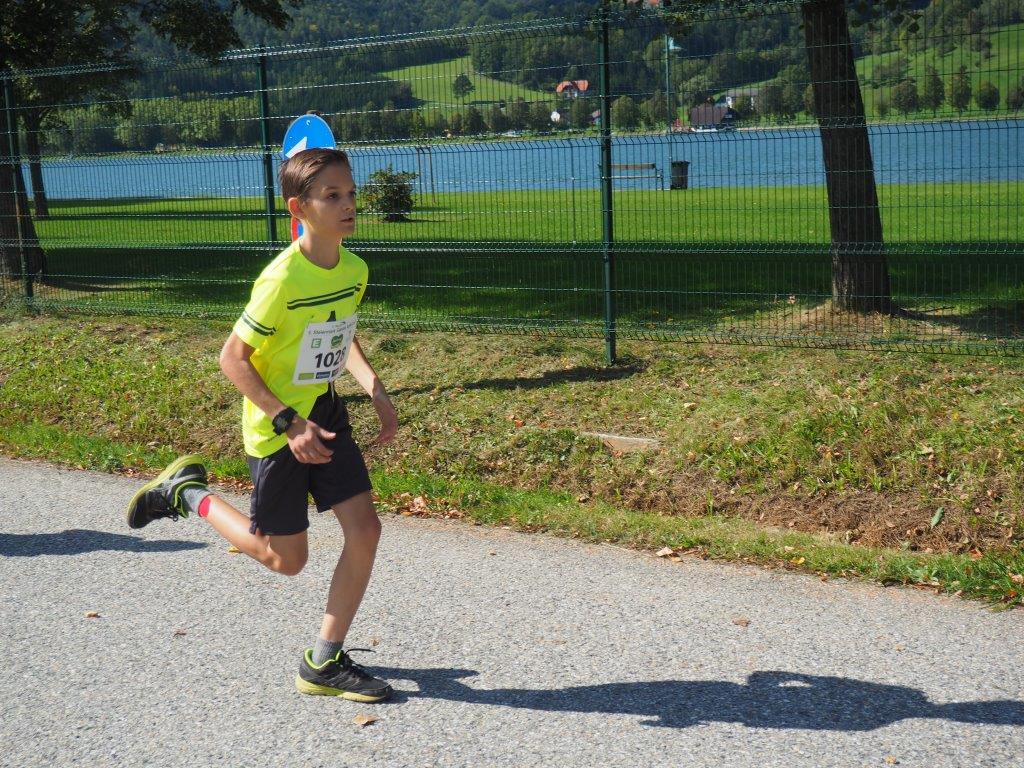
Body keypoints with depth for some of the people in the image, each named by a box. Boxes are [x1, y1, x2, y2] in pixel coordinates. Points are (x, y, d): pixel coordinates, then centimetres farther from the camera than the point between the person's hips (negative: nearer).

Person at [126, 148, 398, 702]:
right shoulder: (282, 279, -24)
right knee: (286, 560, 7)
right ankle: (187, 494, 28)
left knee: (364, 529, -4)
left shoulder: (354, 270, -1)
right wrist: (289, 423, -23)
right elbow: (232, 359, -18)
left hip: (326, 413, 7)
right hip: (277, 426, -6)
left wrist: (374, 388, 2)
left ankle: (324, 663, 10)